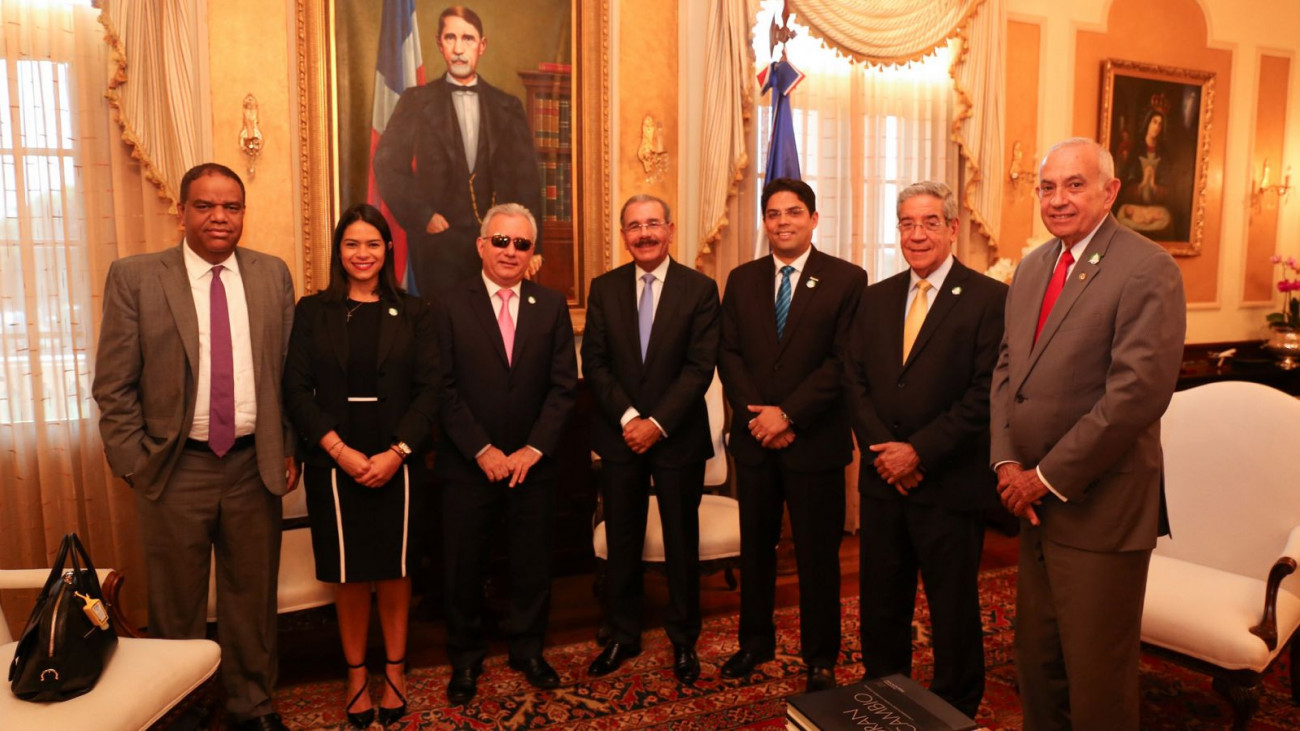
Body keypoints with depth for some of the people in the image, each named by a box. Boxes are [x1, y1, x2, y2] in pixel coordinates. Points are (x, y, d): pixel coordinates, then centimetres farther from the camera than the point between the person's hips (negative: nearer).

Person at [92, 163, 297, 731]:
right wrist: (133, 462, -6)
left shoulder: (273, 275, 3)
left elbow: (291, 372, 5)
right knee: (176, 604, 13)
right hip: (176, 467, -1)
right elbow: (113, 384, -2)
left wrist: (290, 450, 2)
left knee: (251, 598, 15)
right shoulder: (134, 277, -3)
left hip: (255, 463, 2)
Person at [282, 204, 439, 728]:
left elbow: (429, 389, -2)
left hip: (397, 463, 0)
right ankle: (356, 674, 24)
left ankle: (394, 669, 25)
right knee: (348, 572, 8)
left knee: (394, 567, 9)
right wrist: (340, 451, -13)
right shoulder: (312, 311, 4)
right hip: (334, 463, 0)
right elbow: (296, 390, -2)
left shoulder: (413, 313, 4)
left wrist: (396, 453, -13)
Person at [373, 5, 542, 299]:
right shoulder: (415, 101, 6)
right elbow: (387, 166, 3)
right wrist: (423, 216, -9)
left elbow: (527, 179, 6)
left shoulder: (509, 107, 10)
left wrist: (531, 246, -3)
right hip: (439, 241, -1)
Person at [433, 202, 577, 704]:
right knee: (463, 567, 10)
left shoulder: (552, 305, 4)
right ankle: (465, 658, 30)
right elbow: (445, 389, -7)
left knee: (533, 563, 13)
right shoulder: (450, 305, -2)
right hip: (469, 465, -1)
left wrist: (534, 449, -8)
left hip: (531, 463, 2)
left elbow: (563, 385, 0)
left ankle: (528, 650, 33)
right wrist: (482, 450, -12)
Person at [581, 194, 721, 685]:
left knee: (681, 540, 10)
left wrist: (657, 423, -16)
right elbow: (594, 363, 0)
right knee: (622, 540, 12)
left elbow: (700, 368, -9)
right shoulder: (604, 288, 4)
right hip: (619, 436, 2)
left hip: (678, 437, -2)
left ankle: (683, 639, 28)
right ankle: (623, 635, 29)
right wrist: (628, 417, -12)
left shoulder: (700, 289, -4)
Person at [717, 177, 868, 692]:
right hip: (754, 437, 4)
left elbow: (843, 362, -11)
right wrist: (757, 415, -10)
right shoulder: (742, 279, 8)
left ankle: (820, 658, 26)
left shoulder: (846, 279, -4)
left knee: (817, 553, 8)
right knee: (755, 546, 16)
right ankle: (755, 640, 34)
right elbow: (728, 354, 3)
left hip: (815, 441, -3)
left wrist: (789, 414, -16)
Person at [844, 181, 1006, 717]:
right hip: (883, 480, 5)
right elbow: (855, 379, 6)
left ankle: (956, 711, 33)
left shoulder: (990, 299, -7)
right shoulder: (876, 299, 9)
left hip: (951, 486, -4)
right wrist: (883, 451, -8)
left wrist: (919, 452, -16)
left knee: (954, 610, 12)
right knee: (880, 606, 16)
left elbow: (987, 394, -14)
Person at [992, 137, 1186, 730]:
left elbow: (1138, 391, -20)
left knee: (1097, 679, 7)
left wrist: (1049, 477, -15)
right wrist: (1007, 461, -2)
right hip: (1036, 501, 7)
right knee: (1036, 660, 18)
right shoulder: (1032, 267, 11)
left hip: (1100, 505, -6)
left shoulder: (1147, 269, -12)